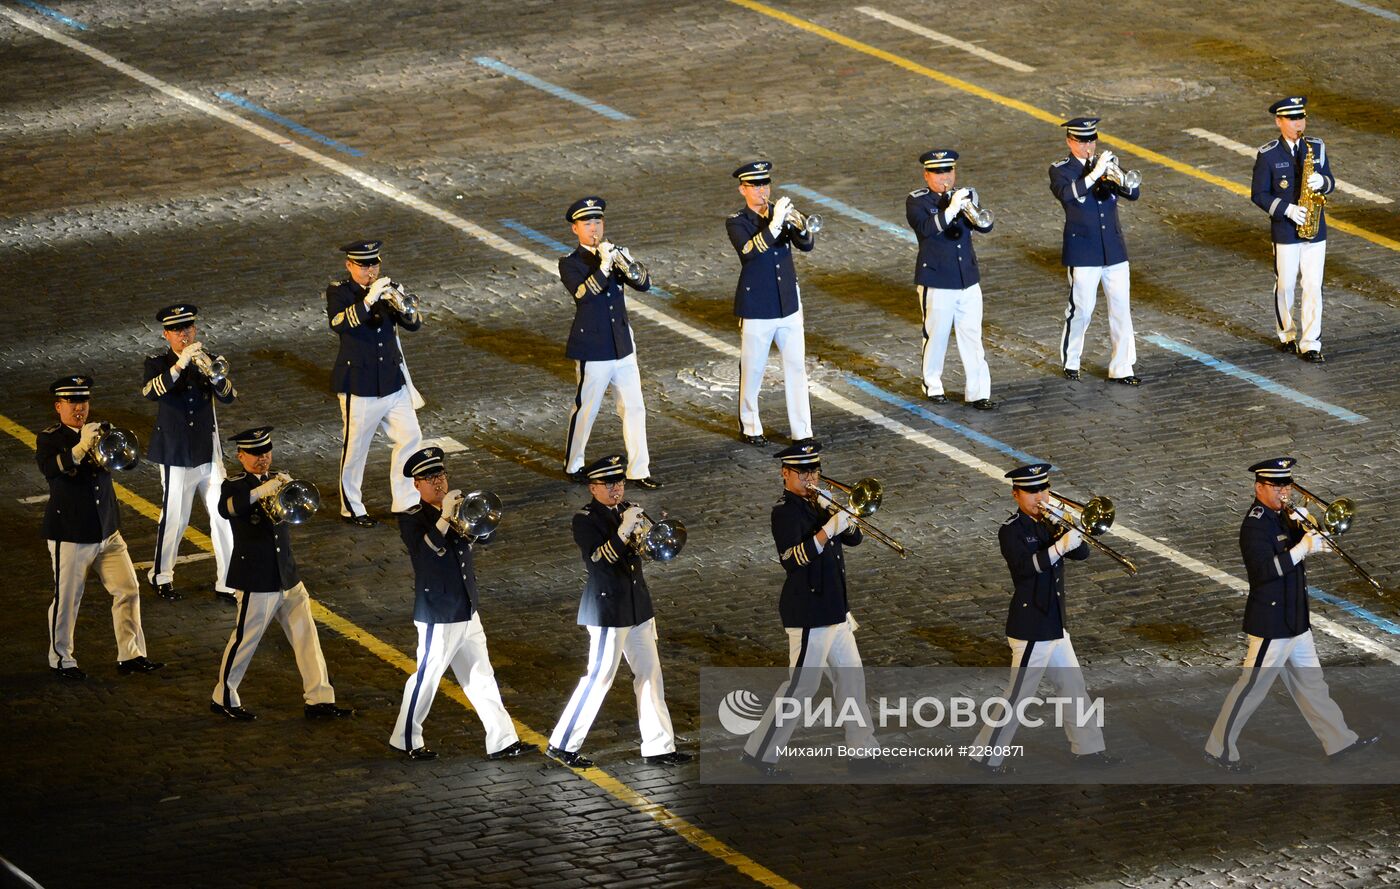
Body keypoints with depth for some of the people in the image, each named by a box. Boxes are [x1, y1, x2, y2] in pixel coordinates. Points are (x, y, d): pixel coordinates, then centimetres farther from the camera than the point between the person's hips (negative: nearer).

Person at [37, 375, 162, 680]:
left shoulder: (98, 433, 9)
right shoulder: (49, 438, -7)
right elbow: (48, 466, -27)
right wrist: (80, 448, -39)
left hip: (107, 530, 5)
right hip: (70, 534, -5)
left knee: (128, 591, 2)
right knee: (66, 600, 3)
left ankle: (130, 655, 9)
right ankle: (61, 660, 17)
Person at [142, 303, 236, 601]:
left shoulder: (206, 360, 4)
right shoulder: (158, 364, -5)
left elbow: (229, 396, -10)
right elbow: (151, 392, -27)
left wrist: (212, 372, -30)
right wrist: (179, 366, -38)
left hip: (209, 453, 3)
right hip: (175, 455, -3)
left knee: (222, 516, -1)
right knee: (174, 519, 5)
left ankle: (226, 582, 7)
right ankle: (161, 576, 26)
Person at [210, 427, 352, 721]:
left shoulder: (278, 482, 10)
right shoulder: (235, 486, -8)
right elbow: (226, 509, -30)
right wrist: (261, 491, -40)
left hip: (288, 576, 6)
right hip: (256, 581, -6)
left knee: (307, 638, 5)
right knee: (245, 640, 3)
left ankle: (320, 700, 10)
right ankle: (223, 699, 18)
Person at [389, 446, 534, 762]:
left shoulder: (457, 509, 9)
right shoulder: (411, 519, -12)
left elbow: (483, 535, -1)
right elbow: (427, 550, -27)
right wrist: (446, 517, -35)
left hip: (467, 612, 7)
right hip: (437, 615, -7)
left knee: (482, 677, 9)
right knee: (426, 678, 4)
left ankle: (501, 741, 13)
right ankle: (406, 740, 20)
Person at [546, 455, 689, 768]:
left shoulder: (627, 511, 9)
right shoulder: (585, 519, -12)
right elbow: (598, 559, -24)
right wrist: (624, 530, -30)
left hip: (638, 607, 7)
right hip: (607, 609, -7)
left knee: (650, 675, 9)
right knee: (599, 678, -3)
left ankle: (658, 747, 15)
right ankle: (562, 745, 7)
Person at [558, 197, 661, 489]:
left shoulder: (615, 254, 9)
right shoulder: (570, 264, -7)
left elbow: (644, 284, -2)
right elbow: (583, 293, -24)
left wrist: (625, 263, -20)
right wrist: (604, 266, -32)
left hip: (623, 347, 5)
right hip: (592, 351, -5)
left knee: (634, 409, 3)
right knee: (585, 411, 5)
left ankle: (639, 471, 9)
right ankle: (573, 466, 23)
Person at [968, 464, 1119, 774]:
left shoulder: (1047, 524, 7)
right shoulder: (1011, 531, -16)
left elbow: (1082, 553, 2)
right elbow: (1026, 565, -32)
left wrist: (1072, 534, -18)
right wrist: (1059, 547, -42)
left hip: (1054, 626, 8)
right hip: (1031, 629, -8)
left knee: (1074, 687, 16)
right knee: (1018, 694, -1)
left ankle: (1088, 748, 27)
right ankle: (987, 755, 9)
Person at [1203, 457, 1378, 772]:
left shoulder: (1282, 516, 10)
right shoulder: (1256, 524, -19)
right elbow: (1264, 570, -28)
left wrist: (1305, 528, -7)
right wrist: (1302, 548, -28)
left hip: (1295, 621, 9)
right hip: (1271, 623, -9)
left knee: (1310, 683, 17)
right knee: (1251, 688, -2)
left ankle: (1339, 740, 25)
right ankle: (1219, 749, 7)